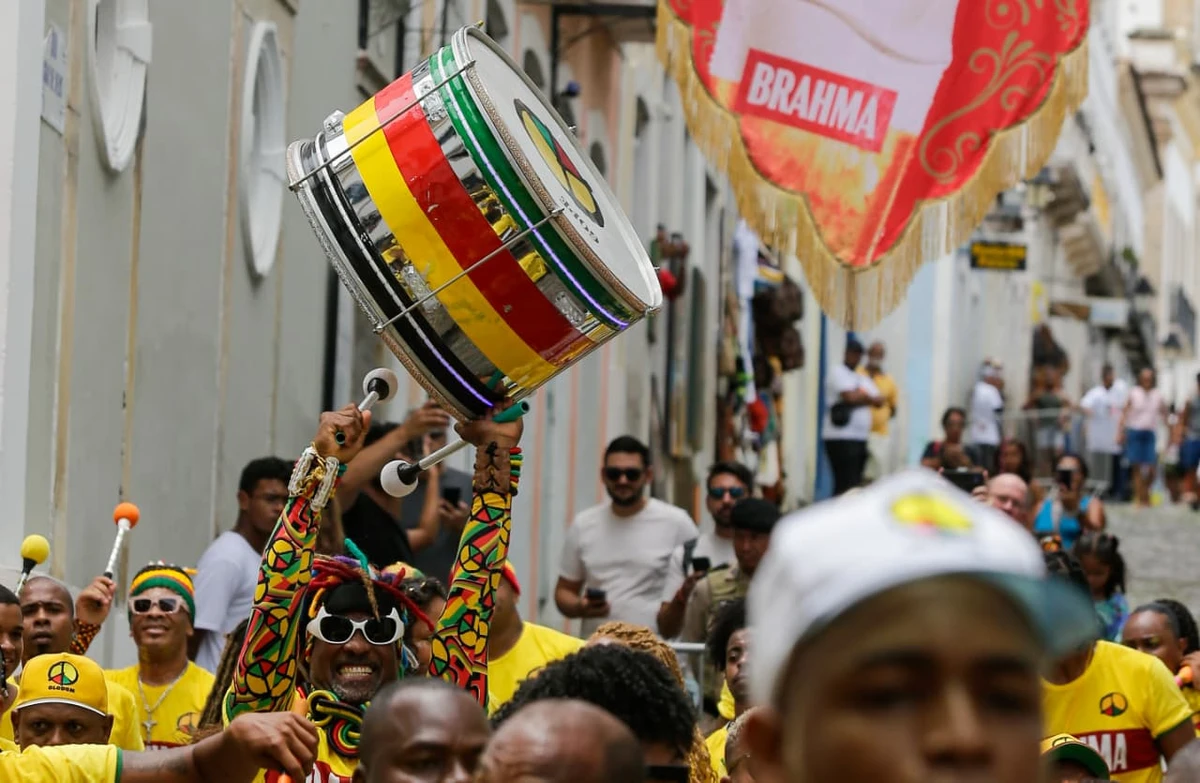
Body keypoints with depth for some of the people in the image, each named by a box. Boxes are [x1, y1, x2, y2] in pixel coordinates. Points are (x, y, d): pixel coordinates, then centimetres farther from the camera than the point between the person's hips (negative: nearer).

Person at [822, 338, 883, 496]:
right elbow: (850, 397, -15)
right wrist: (867, 398, 4)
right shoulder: (837, 372, -1)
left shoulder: (862, 378, 23)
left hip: (860, 438, 8)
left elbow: (879, 401, 12)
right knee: (846, 485, -15)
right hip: (841, 437, -8)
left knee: (856, 484, 5)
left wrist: (860, 397, -4)